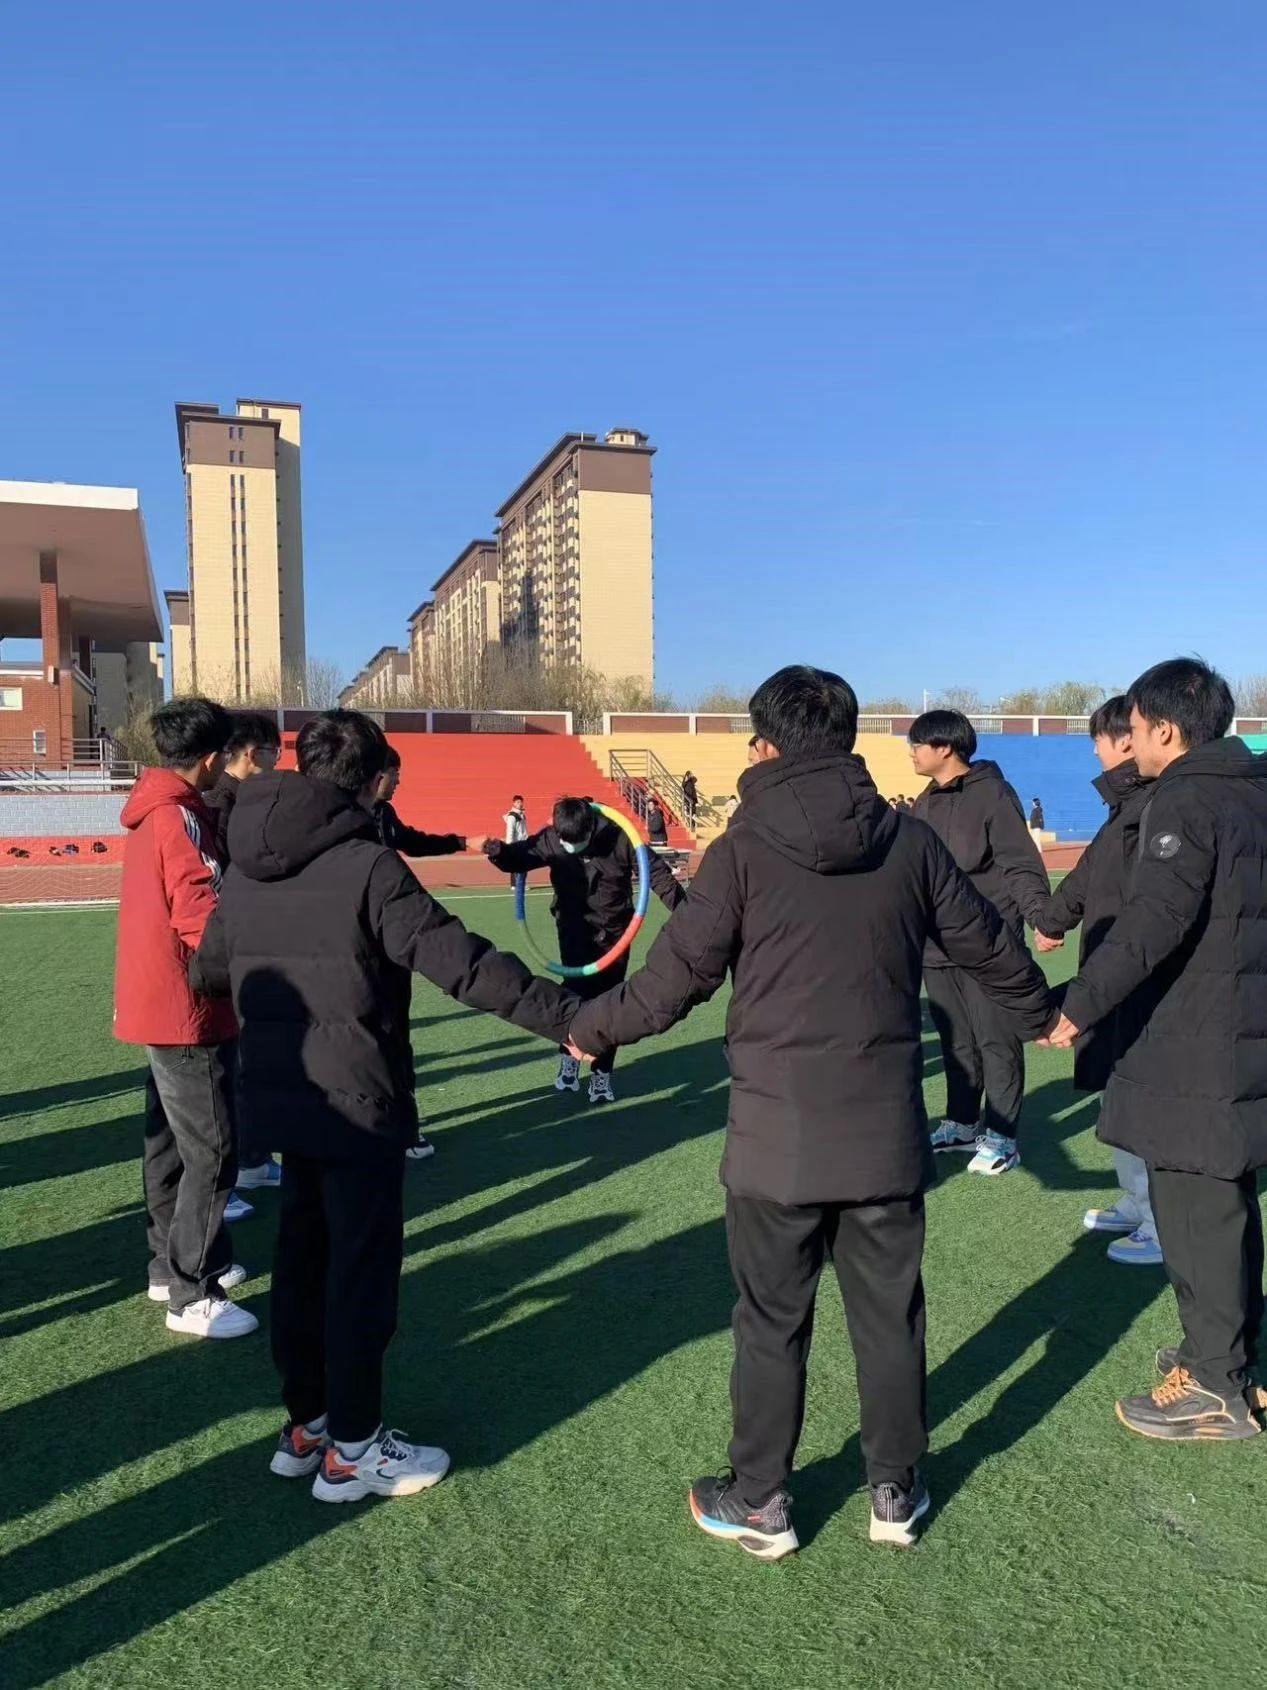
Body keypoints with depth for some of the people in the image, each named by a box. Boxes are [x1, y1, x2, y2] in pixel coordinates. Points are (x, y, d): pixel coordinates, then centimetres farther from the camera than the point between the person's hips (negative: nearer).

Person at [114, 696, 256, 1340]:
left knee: (170, 1142, 18)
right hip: (185, 1010, -10)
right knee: (211, 1152, -3)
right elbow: (203, 921, -22)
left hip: (155, 1002, 10)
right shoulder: (180, 817, -18)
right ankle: (191, 1296, 4)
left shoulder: (153, 810, 11)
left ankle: (170, 1265, 31)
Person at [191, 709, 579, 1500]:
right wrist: (568, 1016, -21)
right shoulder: (366, 864, -19)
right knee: (361, 1269, 6)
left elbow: (210, 968, 18)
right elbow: (463, 962, -24)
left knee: (304, 1256, 20)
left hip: (281, 1095, 8)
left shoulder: (248, 865, 4)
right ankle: (352, 1449, 20)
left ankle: (305, 1424, 34)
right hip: (356, 1102, -7)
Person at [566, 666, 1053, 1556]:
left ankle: (760, 1502, 28)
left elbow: (674, 979, -9)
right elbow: (988, 945, 12)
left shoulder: (743, 849, -11)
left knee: (772, 1323, 12)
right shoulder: (913, 842, -1)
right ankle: (897, 1491, 34)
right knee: (890, 1314, 18)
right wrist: (1042, 1012, 32)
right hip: (887, 1132, 3)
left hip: (778, 1136, -3)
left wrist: (589, 1027, 9)